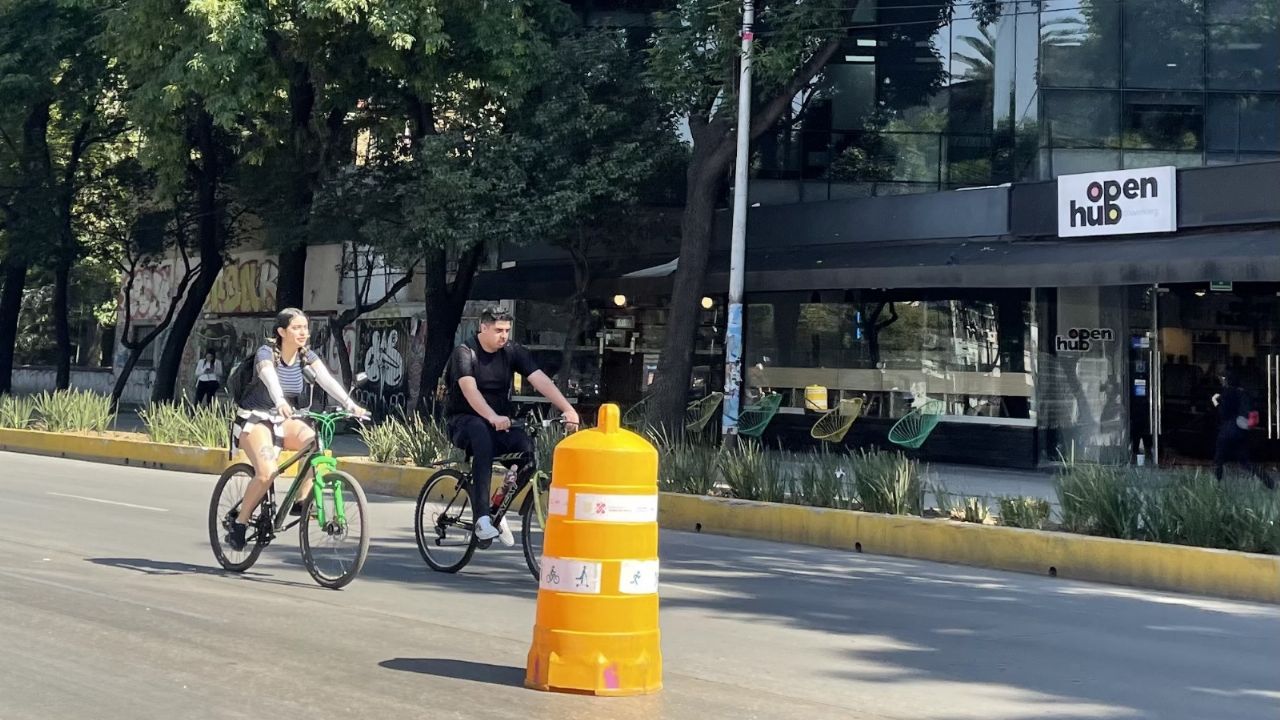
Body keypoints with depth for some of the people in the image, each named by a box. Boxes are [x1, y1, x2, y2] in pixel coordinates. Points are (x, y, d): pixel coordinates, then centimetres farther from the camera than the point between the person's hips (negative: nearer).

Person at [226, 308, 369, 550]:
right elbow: (271, 379, -38)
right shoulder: (266, 353, -17)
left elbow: (327, 380, -18)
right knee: (266, 472, -28)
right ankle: (239, 523, -10)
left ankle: (301, 501, -14)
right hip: (255, 419, -5)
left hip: (282, 420, 5)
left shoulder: (306, 356, -2)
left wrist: (350, 405, -35)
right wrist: (281, 403, -59)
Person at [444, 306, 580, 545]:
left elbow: (540, 380, -12)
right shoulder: (465, 352, -13)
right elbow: (469, 389, -29)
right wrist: (493, 417, -46)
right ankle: (482, 519, -45)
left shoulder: (513, 352, 0)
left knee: (528, 445, -27)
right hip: (463, 421, -4)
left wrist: (568, 409, -27)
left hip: (500, 422, 4)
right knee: (482, 433, -40)